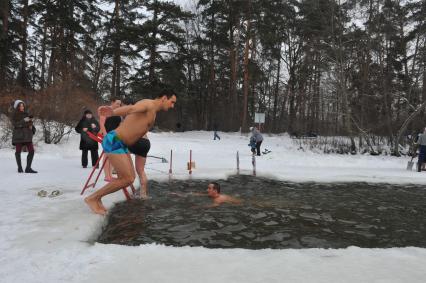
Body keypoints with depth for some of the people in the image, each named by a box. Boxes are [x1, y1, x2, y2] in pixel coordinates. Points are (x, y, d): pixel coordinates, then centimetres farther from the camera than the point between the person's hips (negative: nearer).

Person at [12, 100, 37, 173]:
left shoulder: (26, 114, 11)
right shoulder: (14, 115, 0)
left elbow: (30, 123, 20)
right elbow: (15, 124, -15)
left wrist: (32, 128, 0)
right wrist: (24, 120, -22)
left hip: (27, 135, 4)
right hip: (18, 135, -3)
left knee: (31, 151, -6)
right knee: (18, 152, 1)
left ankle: (28, 168, 0)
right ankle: (20, 168, 16)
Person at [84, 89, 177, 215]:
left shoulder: (152, 113, 19)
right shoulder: (148, 103, -13)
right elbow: (130, 108, -35)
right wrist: (113, 112, -53)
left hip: (121, 144, 10)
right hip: (114, 142, -10)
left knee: (130, 178, 11)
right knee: (127, 179, -10)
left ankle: (97, 197, 20)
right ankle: (92, 198, 4)